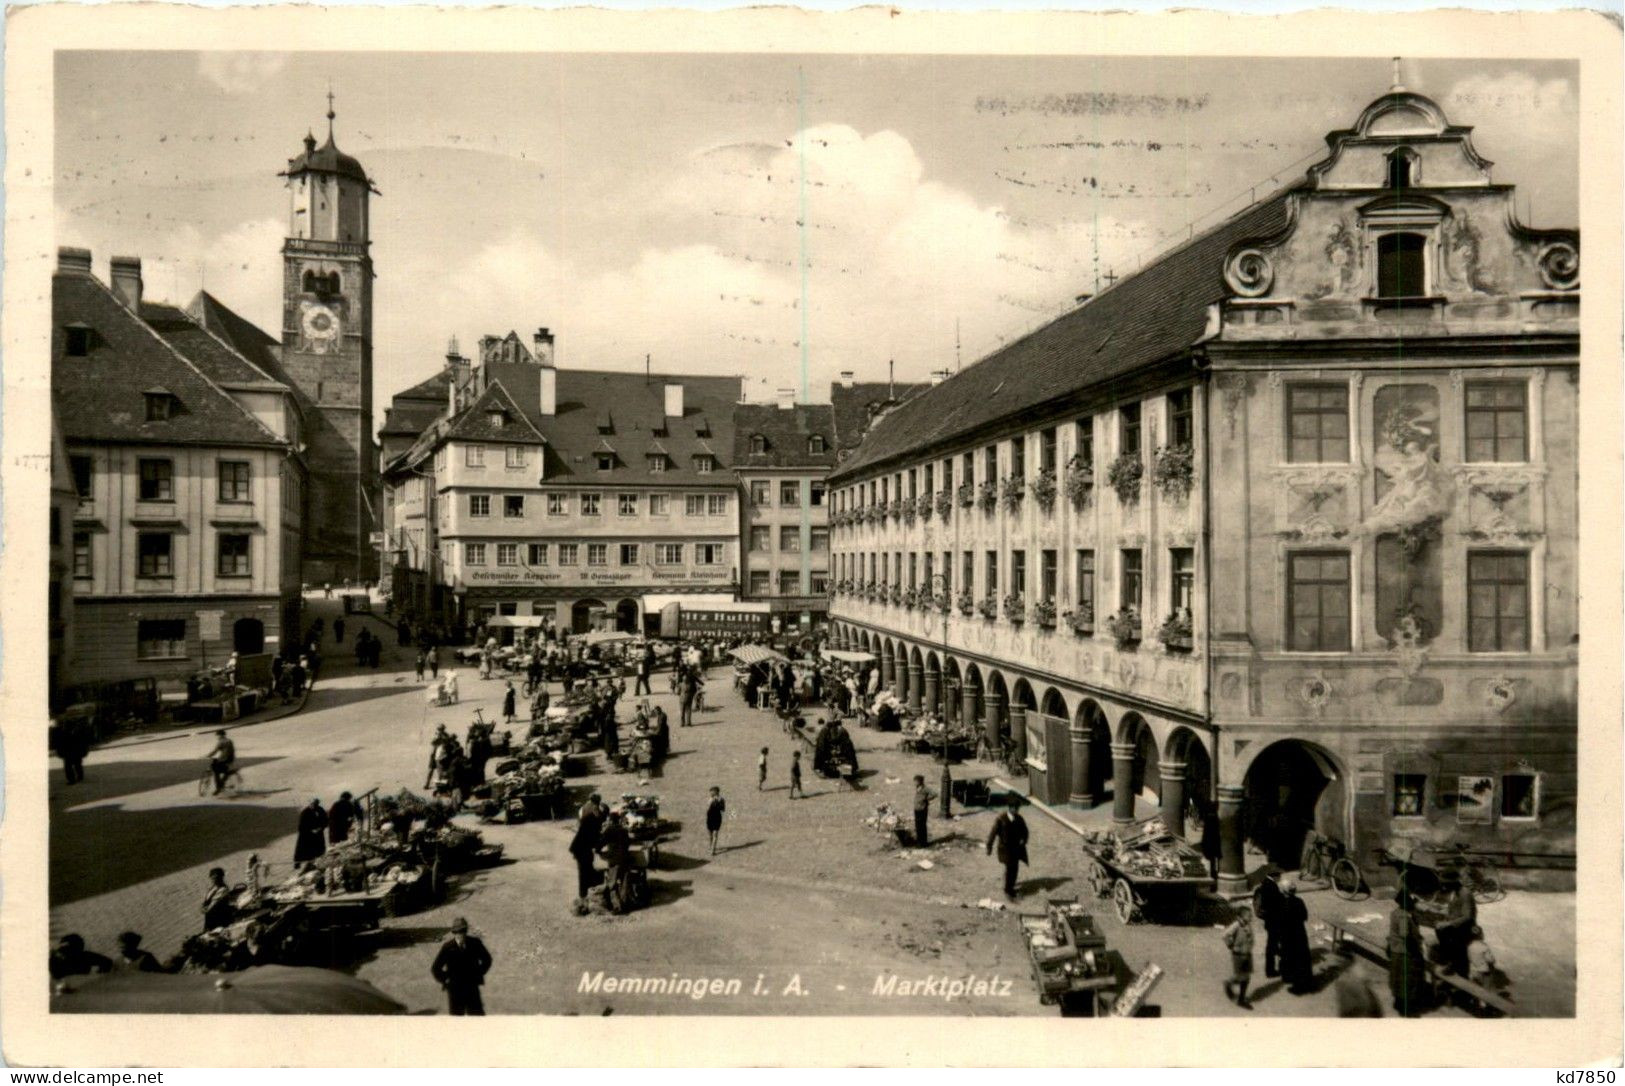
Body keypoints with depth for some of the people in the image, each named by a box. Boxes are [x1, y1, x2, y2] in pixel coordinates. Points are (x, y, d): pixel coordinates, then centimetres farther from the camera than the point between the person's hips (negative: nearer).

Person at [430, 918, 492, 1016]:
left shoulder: (475, 943, -8)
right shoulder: (447, 947, -14)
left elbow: (487, 959, 9)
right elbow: (435, 968, -5)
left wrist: (478, 974, 5)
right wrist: (446, 981, -2)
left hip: (472, 988, 1)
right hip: (454, 990, -1)